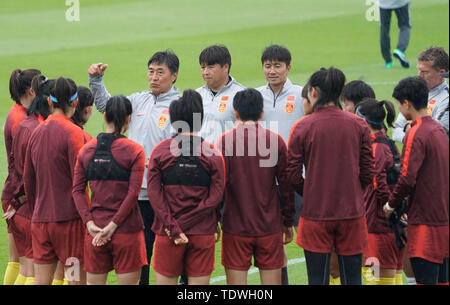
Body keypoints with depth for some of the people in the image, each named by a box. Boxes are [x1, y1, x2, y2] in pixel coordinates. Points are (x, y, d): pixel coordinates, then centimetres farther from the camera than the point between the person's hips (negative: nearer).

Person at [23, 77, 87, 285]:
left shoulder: (37, 132, 9)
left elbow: (28, 179, 15)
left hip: (40, 220, 6)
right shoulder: (73, 133, -10)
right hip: (68, 220, -6)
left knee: (41, 281, 7)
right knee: (77, 280, 0)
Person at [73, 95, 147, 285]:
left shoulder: (86, 150, 6)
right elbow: (133, 194, -11)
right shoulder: (134, 151, -6)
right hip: (127, 230, -4)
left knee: (94, 282, 9)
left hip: (95, 229, 4)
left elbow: (78, 190, 1)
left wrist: (89, 222, -4)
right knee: (128, 282, 2)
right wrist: (113, 226, -11)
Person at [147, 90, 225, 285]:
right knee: (199, 281, 3)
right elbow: (216, 196, -6)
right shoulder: (212, 153, -1)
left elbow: (154, 192, -6)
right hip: (203, 233, 0)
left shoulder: (160, 150, 0)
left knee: (165, 281, 7)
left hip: (167, 234, 0)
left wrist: (173, 227, -9)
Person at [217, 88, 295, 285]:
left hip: (236, 227, -1)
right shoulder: (276, 140, -1)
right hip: (270, 227, 2)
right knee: (272, 282, 7)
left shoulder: (226, 140, -5)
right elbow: (286, 184, 2)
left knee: (236, 282, 2)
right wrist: (288, 222, 12)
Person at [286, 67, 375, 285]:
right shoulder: (358, 125, 0)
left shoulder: (303, 127, -6)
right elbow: (368, 173, 3)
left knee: (317, 279, 4)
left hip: (315, 212, -2)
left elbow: (293, 174, -5)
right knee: (352, 278, 7)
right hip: (352, 211, 2)